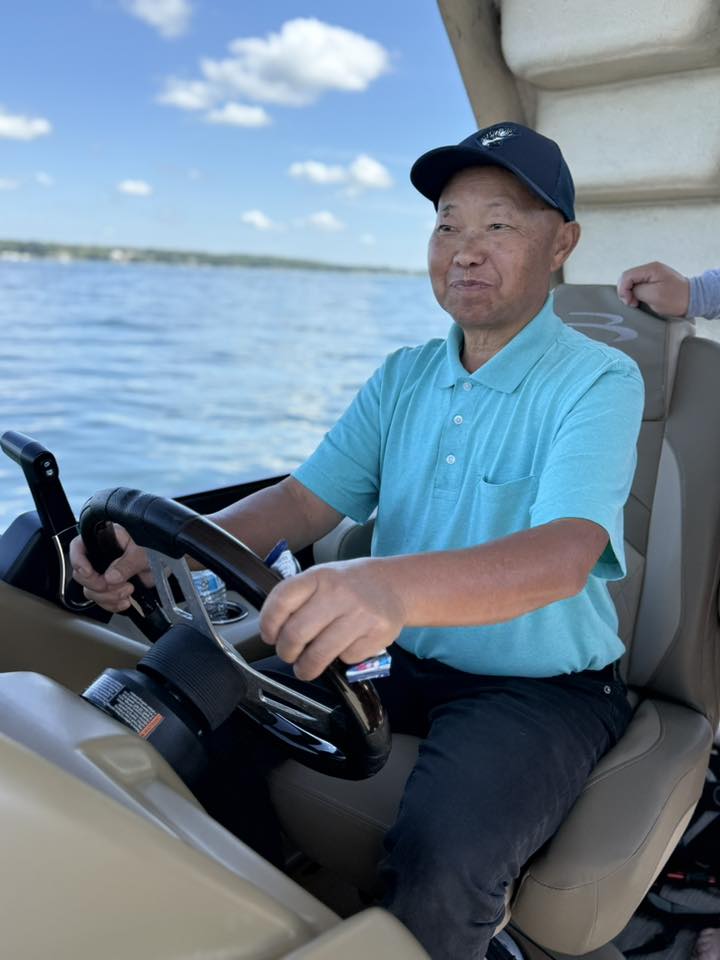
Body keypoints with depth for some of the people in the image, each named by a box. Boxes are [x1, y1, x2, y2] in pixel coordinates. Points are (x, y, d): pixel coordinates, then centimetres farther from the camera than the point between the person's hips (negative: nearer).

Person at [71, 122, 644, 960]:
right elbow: (304, 502, 1)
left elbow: (563, 554, -30)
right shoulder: (402, 378, 7)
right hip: (399, 665, 6)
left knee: (439, 857, -32)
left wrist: (394, 586, -50)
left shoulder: (598, 381, -12)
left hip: (541, 690, -5)